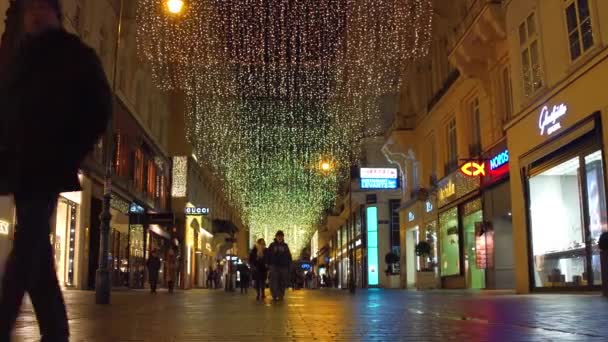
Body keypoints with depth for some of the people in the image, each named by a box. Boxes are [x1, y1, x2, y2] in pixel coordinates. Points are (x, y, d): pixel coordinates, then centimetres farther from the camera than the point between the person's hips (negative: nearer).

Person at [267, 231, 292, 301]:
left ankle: (281, 295, 10)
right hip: (274, 266, -2)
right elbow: (268, 255, 6)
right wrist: (269, 264, -3)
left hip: (283, 266, 2)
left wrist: (289, 265, 3)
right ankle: (275, 295, -7)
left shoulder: (285, 246, 11)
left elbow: (289, 256, 11)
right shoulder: (272, 245, 6)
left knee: (283, 282, 3)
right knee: (274, 281, -8)